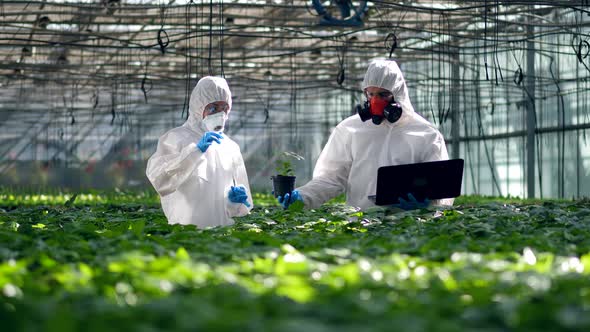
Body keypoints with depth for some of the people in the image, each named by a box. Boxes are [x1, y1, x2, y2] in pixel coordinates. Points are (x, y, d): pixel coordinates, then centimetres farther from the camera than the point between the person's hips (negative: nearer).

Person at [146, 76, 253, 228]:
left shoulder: (231, 147, 14)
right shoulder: (175, 138, 2)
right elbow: (158, 178, -16)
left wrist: (236, 201, -3)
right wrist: (196, 151, -22)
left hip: (224, 232, 5)